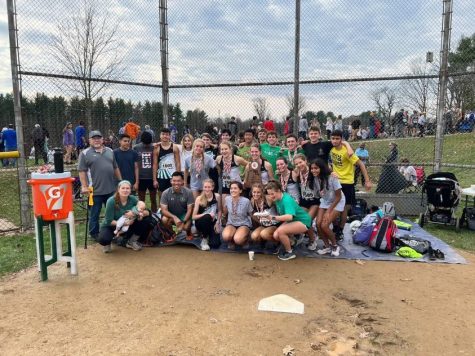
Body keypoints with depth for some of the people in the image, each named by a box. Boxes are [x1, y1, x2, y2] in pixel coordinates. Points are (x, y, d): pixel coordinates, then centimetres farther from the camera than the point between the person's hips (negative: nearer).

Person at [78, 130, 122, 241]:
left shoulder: (109, 151, 12)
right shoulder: (85, 153, -3)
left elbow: (115, 168, 17)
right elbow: (82, 171, -7)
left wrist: (120, 181, 14)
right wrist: (84, 186, -13)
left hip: (111, 189, 5)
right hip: (95, 190, -5)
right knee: (95, 213, 7)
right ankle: (94, 233, 20)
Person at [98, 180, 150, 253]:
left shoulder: (132, 199, -15)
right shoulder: (111, 201, -24)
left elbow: (147, 211, -12)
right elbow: (109, 221, -23)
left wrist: (142, 213, -36)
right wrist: (123, 222, -36)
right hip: (110, 226, -3)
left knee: (144, 222, -20)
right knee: (104, 239, -35)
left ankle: (131, 242, 5)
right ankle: (107, 243, 6)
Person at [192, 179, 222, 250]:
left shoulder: (217, 196, -9)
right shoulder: (199, 198, -14)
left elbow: (219, 211, 5)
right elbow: (193, 216, -16)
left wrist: (217, 222, -8)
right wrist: (207, 214, -27)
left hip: (213, 223, 1)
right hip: (200, 222, -1)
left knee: (215, 244, -17)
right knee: (207, 217, -37)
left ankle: (208, 235, 19)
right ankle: (204, 239, -12)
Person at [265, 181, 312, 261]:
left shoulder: (287, 200, -28)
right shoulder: (277, 199, -3)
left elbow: (290, 216, -41)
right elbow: (281, 214, 0)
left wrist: (273, 217, -45)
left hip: (303, 221, -8)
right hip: (291, 221, 8)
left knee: (280, 231, -27)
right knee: (276, 235, -11)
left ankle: (290, 253, -5)